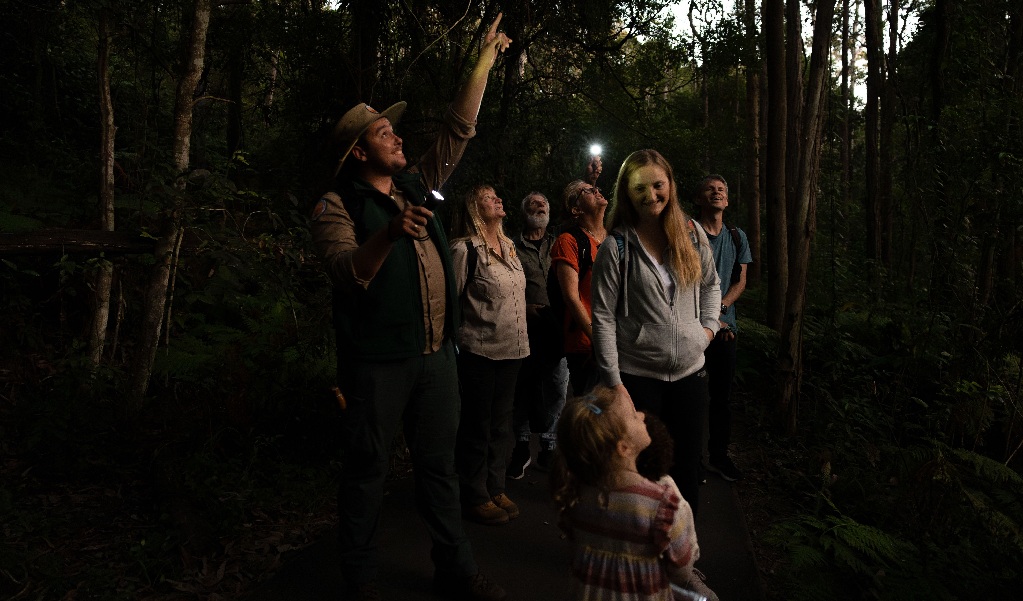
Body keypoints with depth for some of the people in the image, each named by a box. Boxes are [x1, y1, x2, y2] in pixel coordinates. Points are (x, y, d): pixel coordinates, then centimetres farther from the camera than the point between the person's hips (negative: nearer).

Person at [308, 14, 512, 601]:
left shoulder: (417, 185, 12)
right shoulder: (337, 205, -5)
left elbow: (458, 130, 15)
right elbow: (349, 272, -20)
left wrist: (485, 61, 14)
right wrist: (390, 232, -36)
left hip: (438, 353, 6)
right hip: (378, 360, -5)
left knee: (440, 464, 14)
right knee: (367, 470, 7)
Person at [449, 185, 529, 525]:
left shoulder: (509, 246, 12)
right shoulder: (465, 249, -11)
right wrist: (455, 343, -7)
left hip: (512, 348, 7)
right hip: (480, 351, -7)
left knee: (501, 421, 15)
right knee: (478, 424, 4)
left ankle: (496, 488, 29)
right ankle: (475, 497, 19)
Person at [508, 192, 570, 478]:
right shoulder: (513, 248, 6)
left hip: (557, 328, 2)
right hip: (525, 328, -2)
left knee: (557, 389, 2)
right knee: (523, 389, 5)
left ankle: (549, 444, 17)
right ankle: (521, 446, 19)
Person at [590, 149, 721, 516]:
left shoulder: (692, 233, 3)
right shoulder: (616, 248, -9)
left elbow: (711, 284, 21)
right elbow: (603, 319, -10)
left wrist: (709, 325, 6)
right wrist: (614, 382, -13)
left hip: (690, 373, 4)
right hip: (637, 377, -4)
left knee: (687, 471, 13)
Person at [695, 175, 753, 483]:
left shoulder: (737, 237, 12)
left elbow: (740, 282, 10)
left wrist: (720, 307, -8)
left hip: (725, 327, 4)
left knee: (721, 394, 10)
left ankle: (719, 455, 23)